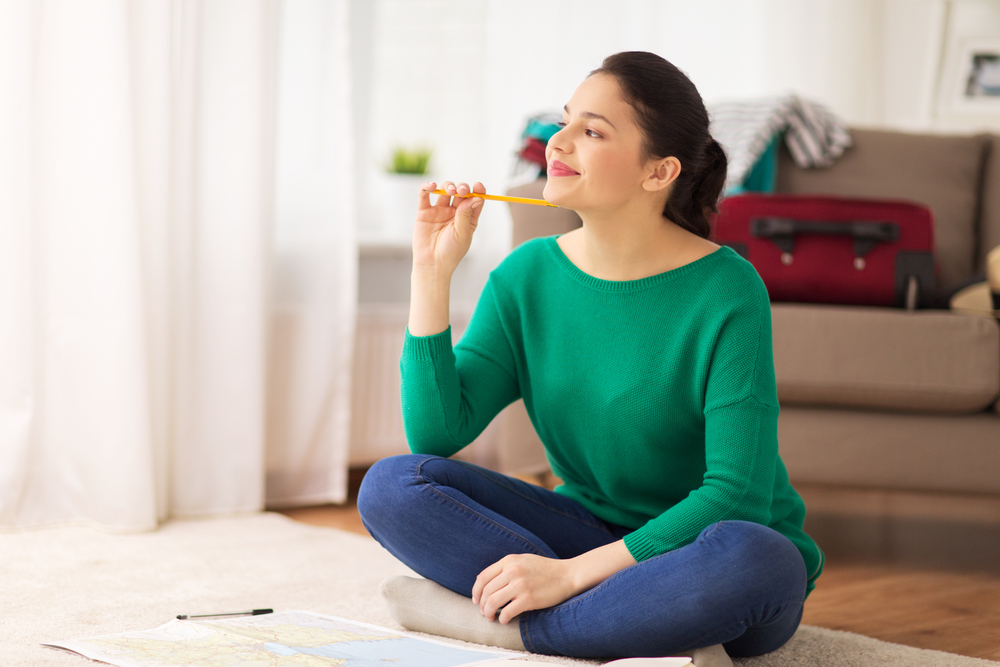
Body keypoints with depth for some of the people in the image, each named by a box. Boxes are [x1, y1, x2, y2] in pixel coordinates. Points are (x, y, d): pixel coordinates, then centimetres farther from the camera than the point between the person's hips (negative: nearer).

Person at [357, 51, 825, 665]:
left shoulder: (726, 291, -17)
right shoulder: (529, 275, -1)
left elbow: (735, 495, -22)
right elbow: (435, 435, -8)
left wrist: (570, 572, -26)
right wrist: (432, 272, -14)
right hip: (593, 530, 5)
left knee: (752, 557, -39)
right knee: (391, 486, -16)